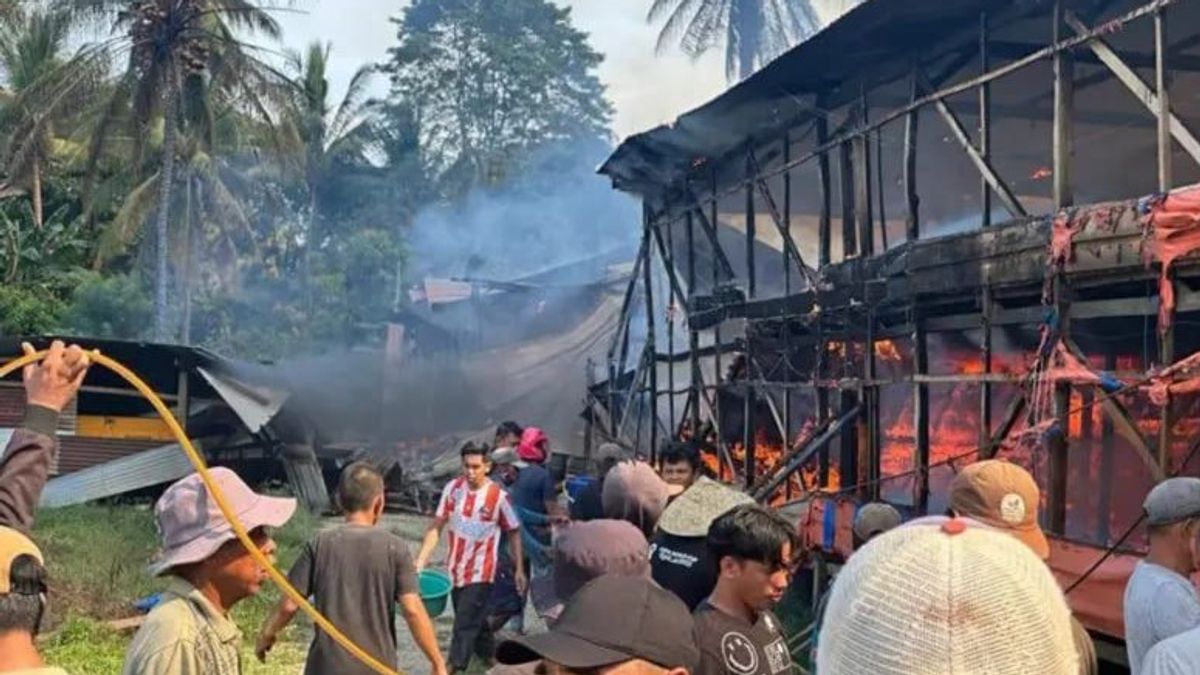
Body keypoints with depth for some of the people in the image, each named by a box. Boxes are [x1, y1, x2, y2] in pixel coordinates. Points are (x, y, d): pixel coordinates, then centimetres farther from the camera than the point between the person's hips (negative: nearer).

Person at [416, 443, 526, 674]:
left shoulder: (498, 496, -15)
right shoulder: (453, 488, -6)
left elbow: (514, 533, -3)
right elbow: (436, 526, -2)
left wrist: (520, 570, -2)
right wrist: (420, 561, -9)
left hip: (480, 573, -5)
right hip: (455, 570, 5)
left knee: (464, 626, -6)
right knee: (474, 621, 20)